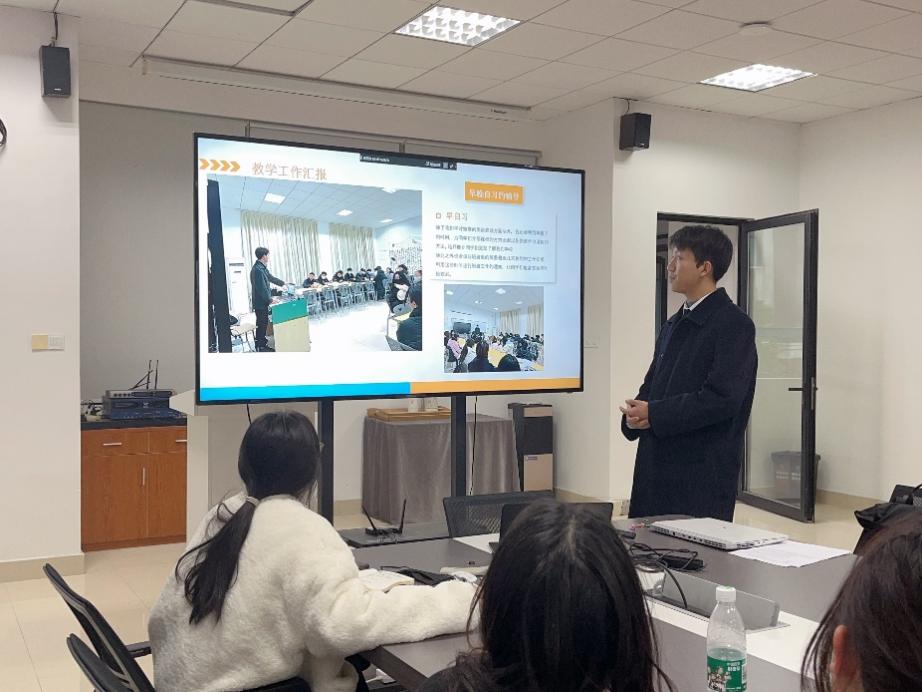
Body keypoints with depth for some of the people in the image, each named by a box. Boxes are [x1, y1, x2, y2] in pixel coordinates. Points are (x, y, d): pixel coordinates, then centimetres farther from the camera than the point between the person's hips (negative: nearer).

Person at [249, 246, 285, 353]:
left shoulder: (263, 268, 10)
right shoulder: (257, 269, -22)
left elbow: (270, 278, 27)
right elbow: (261, 288, -24)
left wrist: (283, 283, 39)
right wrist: (270, 300, -17)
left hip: (264, 301, 10)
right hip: (260, 303, -10)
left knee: (264, 324, 15)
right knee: (261, 325, -3)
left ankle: (263, 344, 22)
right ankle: (260, 347, 3)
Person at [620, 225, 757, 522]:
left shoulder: (734, 324, -9)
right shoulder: (673, 325, 16)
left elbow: (723, 397, -18)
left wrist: (654, 415, -16)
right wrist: (636, 414, -3)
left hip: (705, 472, -7)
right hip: (658, 465, 7)